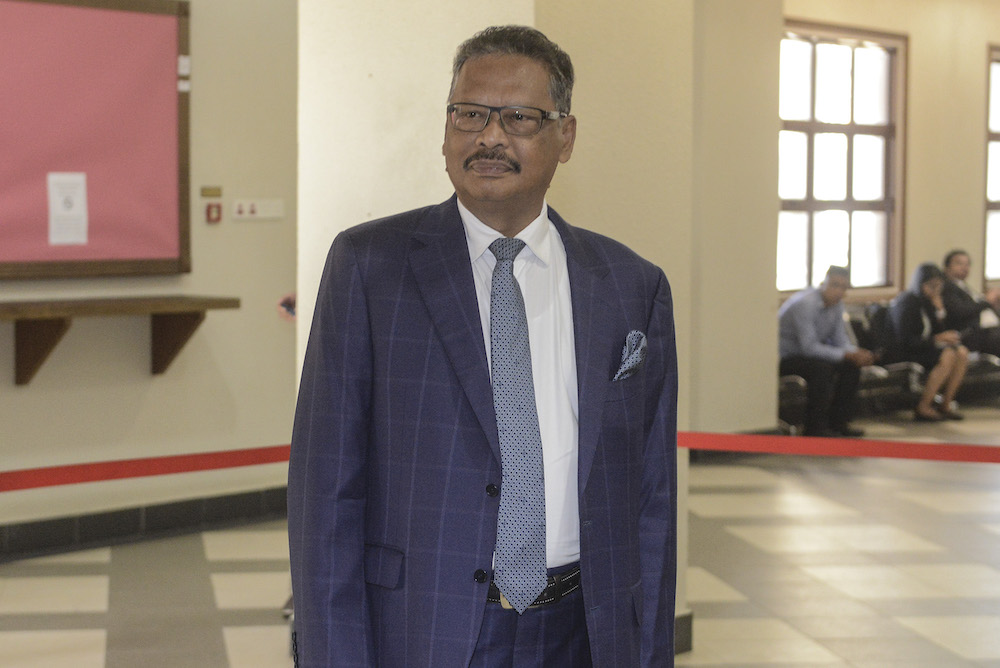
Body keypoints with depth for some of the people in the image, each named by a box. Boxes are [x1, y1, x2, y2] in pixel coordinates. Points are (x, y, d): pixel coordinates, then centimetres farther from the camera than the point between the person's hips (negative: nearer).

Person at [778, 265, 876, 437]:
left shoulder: (836, 304, 1)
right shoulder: (805, 303, -26)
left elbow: (839, 339, 5)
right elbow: (809, 347, -30)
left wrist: (856, 353, -18)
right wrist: (847, 355, -29)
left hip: (805, 353, 9)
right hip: (783, 358, -9)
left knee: (852, 366, -3)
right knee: (822, 368, -32)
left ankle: (838, 422, 4)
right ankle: (815, 427, -21)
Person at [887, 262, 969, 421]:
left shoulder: (927, 301, 11)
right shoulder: (906, 302, -15)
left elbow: (938, 331, 10)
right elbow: (905, 340, -21)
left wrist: (939, 309, -5)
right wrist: (937, 339, -20)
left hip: (923, 347, 8)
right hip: (903, 354, -8)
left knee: (962, 352, -12)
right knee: (948, 355, -28)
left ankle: (945, 405, -9)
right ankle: (923, 408, -25)